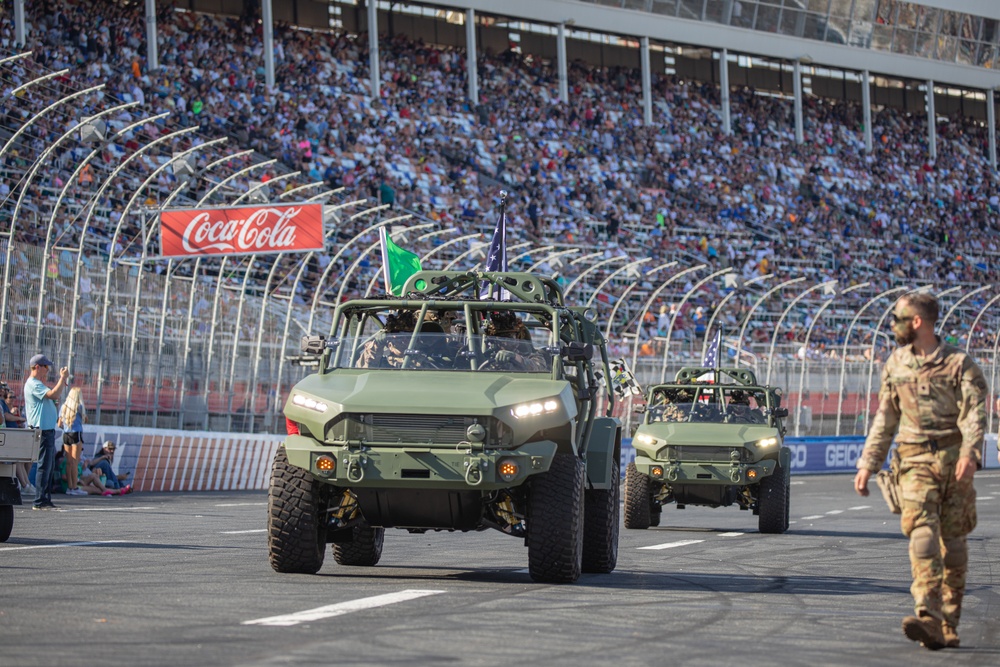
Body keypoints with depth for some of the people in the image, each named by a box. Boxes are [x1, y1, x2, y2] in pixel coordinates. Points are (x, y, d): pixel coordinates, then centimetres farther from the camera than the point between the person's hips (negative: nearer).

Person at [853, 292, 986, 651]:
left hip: (954, 458, -2)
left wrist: (970, 453, -29)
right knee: (922, 532, -16)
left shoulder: (959, 363, -1)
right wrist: (867, 464, 16)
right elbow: (884, 420, 21)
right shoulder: (895, 365, 13)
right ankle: (928, 618, -29)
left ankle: (948, 626, 11)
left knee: (952, 540, 2)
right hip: (916, 460, 2)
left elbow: (974, 413, -12)